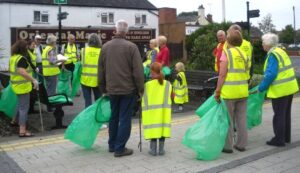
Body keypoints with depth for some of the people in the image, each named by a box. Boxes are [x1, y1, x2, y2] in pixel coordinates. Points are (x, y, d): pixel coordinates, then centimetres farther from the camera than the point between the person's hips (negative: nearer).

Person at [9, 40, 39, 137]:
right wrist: (34, 80, -35)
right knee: (24, 107, -6)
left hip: (16, 85, 10)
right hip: (22, 86, -10)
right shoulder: (21, 58, -20)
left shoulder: (13, 58, 9)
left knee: (20, 105, 26)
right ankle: (22, 131, -5)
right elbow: (22, 72, -33)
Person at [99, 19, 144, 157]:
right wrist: (140, 89, -4)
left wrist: (104, 89, 17)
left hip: (112, 89, 5)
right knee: (125, 119, 2)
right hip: (128, 89, -5)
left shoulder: (105, 47, 4)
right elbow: (138, 71, -14)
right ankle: (120, 148, 5)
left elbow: (101, 70, 9)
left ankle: (112, 145, 28)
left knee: (114, 117, 18)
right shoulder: (131, 47, -12)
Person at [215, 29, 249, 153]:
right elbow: (245, 72, 10)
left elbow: (222, 74, -13)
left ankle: (228, 146, 8)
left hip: (229, 91, -6)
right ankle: (241, 144, 20)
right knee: (241, 118, 12)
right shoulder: (243, 53, 9)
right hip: (243, 91, 6)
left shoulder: (226, 53, -8)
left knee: (228, 119, 3)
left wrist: (217, 91, -9)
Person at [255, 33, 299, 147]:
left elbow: (270, 74, -24)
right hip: (289, 88, 9)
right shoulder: (281, 52, 11)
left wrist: (261, 88, -14)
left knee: (279, 115, 0)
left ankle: (279, 140, 9)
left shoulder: (273, 55, -17)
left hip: (280, 90, -9)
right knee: (286, 114, 17)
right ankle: (286, 137, 28)